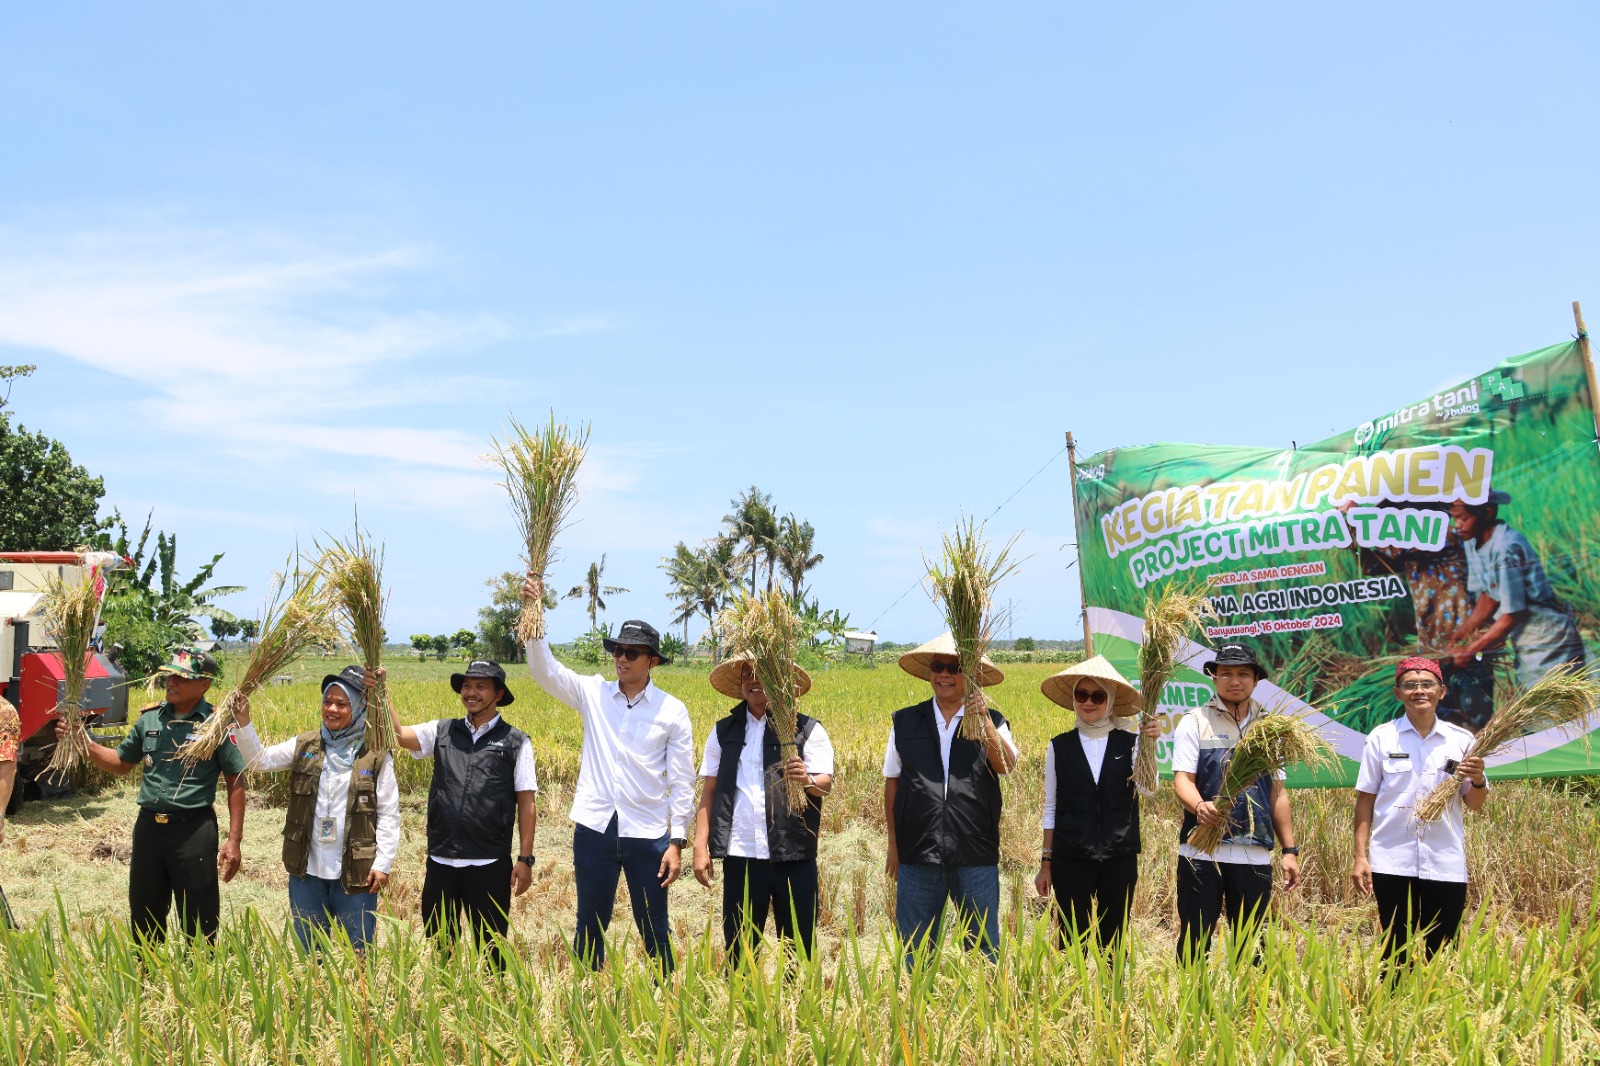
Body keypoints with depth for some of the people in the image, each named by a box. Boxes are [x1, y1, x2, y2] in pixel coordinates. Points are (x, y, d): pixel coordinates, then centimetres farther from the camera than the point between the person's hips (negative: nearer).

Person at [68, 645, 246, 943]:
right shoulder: (149, 718, 6)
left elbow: (236, 783, -6)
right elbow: (121, 764, 19)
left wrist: (233, 840, -11)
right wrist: (84, 742, 2)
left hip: (194, 829, -5)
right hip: (148, 826, 5)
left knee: (198, 922, 3)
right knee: (144, 915, 16)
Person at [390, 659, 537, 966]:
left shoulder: (516, 742, -1)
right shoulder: (442, 732, 7)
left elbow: (526, 803, -1)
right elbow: (398, 735, -6)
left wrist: (525, 859, -5)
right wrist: (381, 694, -18)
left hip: (489, 867, -3)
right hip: (441, 862, 3)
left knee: (491, 947, 9)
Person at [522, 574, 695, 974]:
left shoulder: (672, 711, -1)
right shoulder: (592, 693, 4)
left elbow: (682, 781, 0)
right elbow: (543, 668, -7)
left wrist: (677, 841, -5)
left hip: (648, 834, -2)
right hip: (594, 828, 2)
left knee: (655, 932, 7)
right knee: (589, 928, 12)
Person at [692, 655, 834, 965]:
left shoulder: (807, 730, 3)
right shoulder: (724, 731, 11)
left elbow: (826, 784, -6)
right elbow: (708, 791, 11)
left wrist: (808, 780, -29)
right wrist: (701, 846, 2)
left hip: (793, 855, -2)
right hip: (740, 856, 2)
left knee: (798, 949, 3)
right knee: (739, 949, 6)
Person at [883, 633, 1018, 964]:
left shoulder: (992, 722, 5)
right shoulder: (905, 722, 8)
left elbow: (1006, 766, -13)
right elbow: (892, 783, 12)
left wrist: (982, 719, -23)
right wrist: (893, 844, 10)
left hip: (976, 857, -1)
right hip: (918, 853, 1)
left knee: (984, 949, 7)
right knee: (915, 951, 8)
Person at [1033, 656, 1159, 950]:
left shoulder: (1129, 743, 1)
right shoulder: (1059, 747, 3)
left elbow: (1148, 789, -14)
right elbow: (1051, 809, 7)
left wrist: (1149, 747, -27)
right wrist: (1046, 862, 6)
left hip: (1119, 858, 0)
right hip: (1071, 859, 0)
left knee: (1113, 941, 8)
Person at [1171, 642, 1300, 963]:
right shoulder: (1195, 722, 2)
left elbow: (1278, 792, 16)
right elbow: (1182, 779, -7)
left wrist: (1289, 850, 11)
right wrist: (1199, 806, -29)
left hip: (1255, 855, 3)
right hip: (1201, 851, -3)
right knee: (1194, 940, 0)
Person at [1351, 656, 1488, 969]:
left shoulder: (1461, 740, 5)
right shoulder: (1381, 738, 2)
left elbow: (1474, 804, 6)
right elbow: (1365, 800, 4)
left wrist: (1477, 781, -16)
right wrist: (1360, 857, -1)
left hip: (1446, 865, 1)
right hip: (1392, 864, -1)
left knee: (1439, 954, 4)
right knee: (1397, 953, 2)